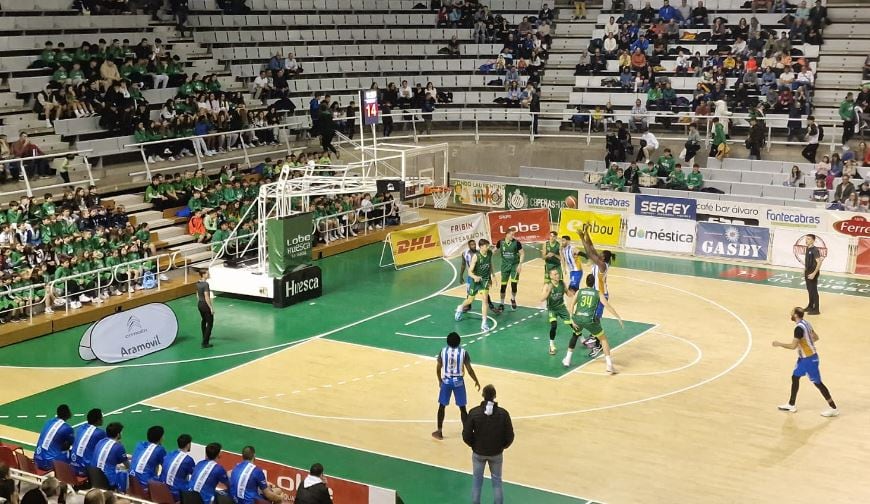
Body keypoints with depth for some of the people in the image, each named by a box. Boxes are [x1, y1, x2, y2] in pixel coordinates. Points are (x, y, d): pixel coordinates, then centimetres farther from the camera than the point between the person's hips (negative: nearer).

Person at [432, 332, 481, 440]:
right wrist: (476, 381, 6)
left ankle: (439, 431, 17)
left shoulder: (443, 351, -4)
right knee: (462, 408, 8)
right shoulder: (463, 352, -8)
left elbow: (438, 368, 1)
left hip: (446, 381, 1)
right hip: (458, 381, -1)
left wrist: (440, 380, 17)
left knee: (442, 406, 14)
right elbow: (469, 369, -7)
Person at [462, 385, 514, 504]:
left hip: (478, 452, 0)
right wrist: (503, 446, 10)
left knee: (477, 481, 15)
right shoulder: (503, 413, -15)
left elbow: (466, 435, -12)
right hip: (496, 453, 0)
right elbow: (510, 436, -10)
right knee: (497, 481, 15)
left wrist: (473, 445, 8)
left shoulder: (474, 412, -16)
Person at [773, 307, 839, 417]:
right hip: (804, 357, 10)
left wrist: (779, 344, -14)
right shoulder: (806, 323, 4)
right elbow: (816, 337, 15)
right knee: (795, 377, 17)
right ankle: (791, 405, 26)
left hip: (809, 359, -10)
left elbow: (793, 346, -26)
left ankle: (834, 409, 5)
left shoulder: (799, 328, -25)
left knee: (817, 383, -2)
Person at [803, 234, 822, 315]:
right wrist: (805, 271, 20)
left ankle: (816, 309, -1)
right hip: (808, 272, 9)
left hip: (813, 273, -9)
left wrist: (814, 273, -26)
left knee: (814, 291, -5)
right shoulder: (807, 249, 9)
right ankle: (810, 306, 30)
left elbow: (819, 263, -23)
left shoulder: (815, 250, -18)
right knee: (809, 290, 18)